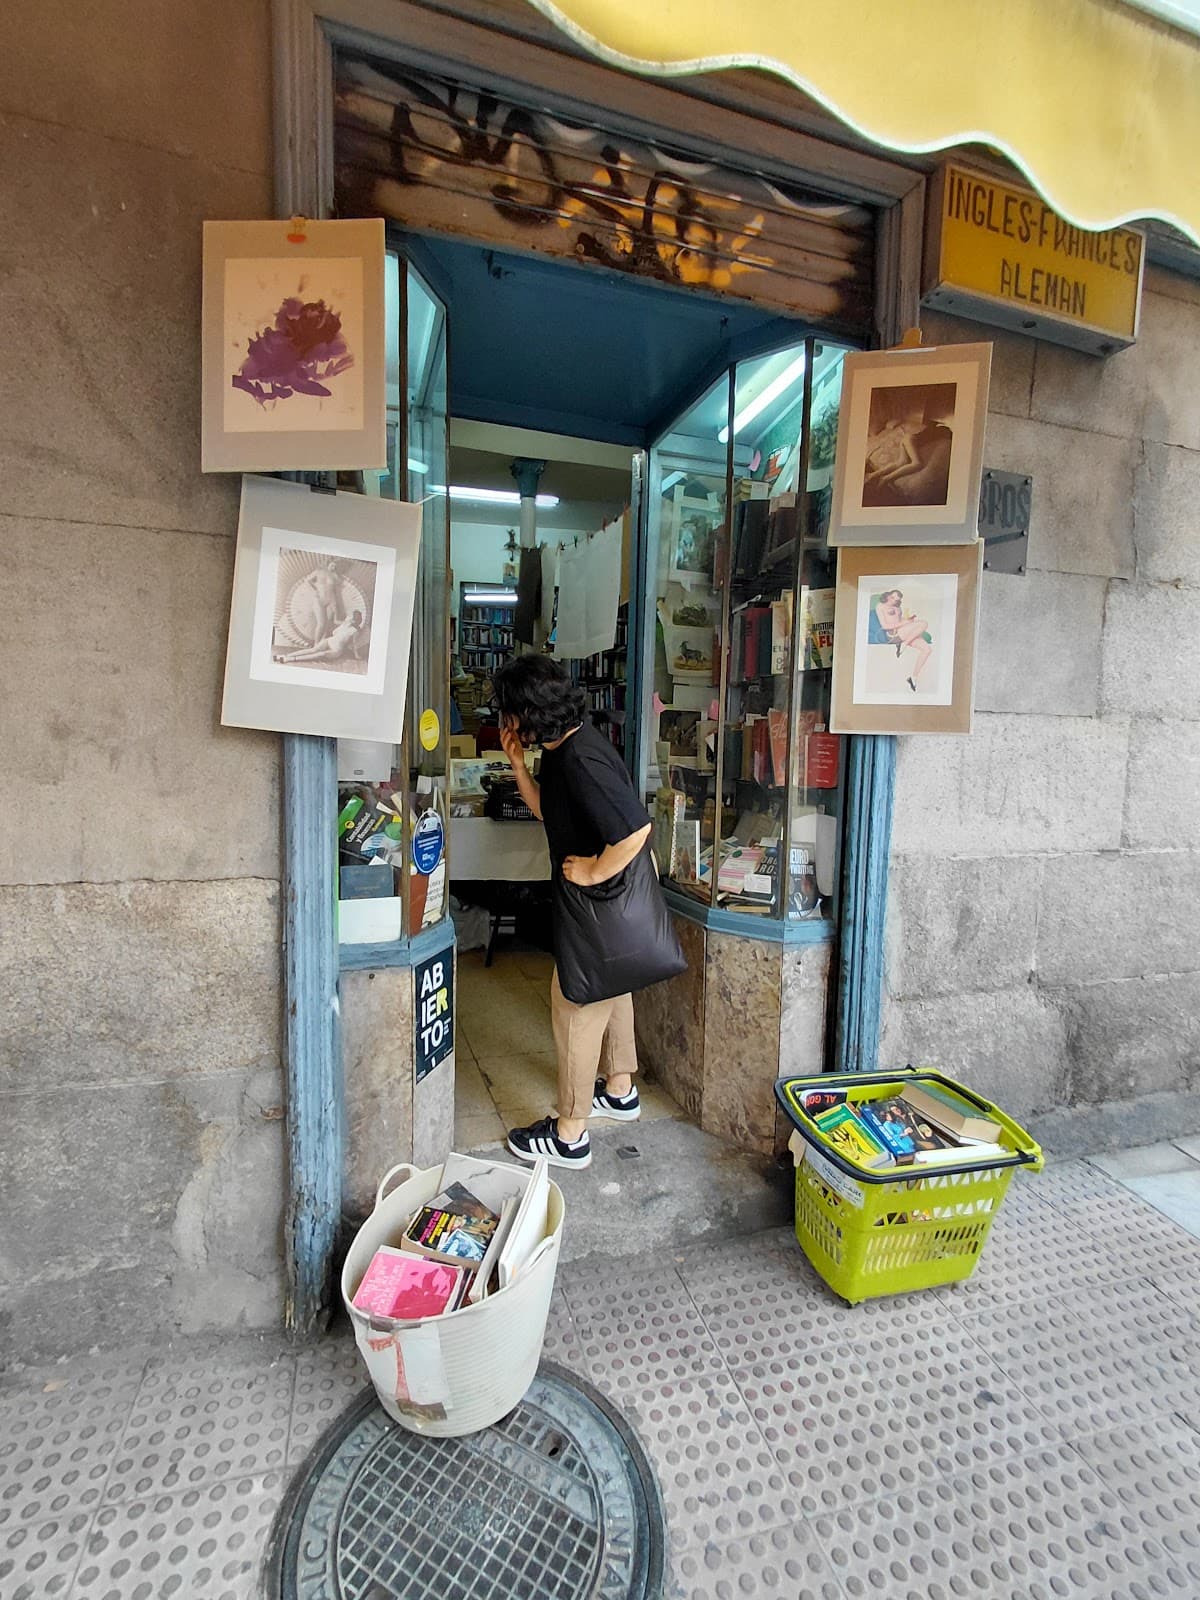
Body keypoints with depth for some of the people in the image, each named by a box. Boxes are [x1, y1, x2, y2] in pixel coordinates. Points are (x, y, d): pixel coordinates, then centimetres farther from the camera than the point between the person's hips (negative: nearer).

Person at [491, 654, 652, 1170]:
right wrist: (516, 763, 5)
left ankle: (569, 1135, 21)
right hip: (610, 906, 11)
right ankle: (619, 1090, 46)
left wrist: (594, 871, -23)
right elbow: (549, 812, 15)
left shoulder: (582, 759, -28)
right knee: (608, 990, 24)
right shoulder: (562, 750, 4)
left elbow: (635, 829, -36)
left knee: (576, 1006, 3)